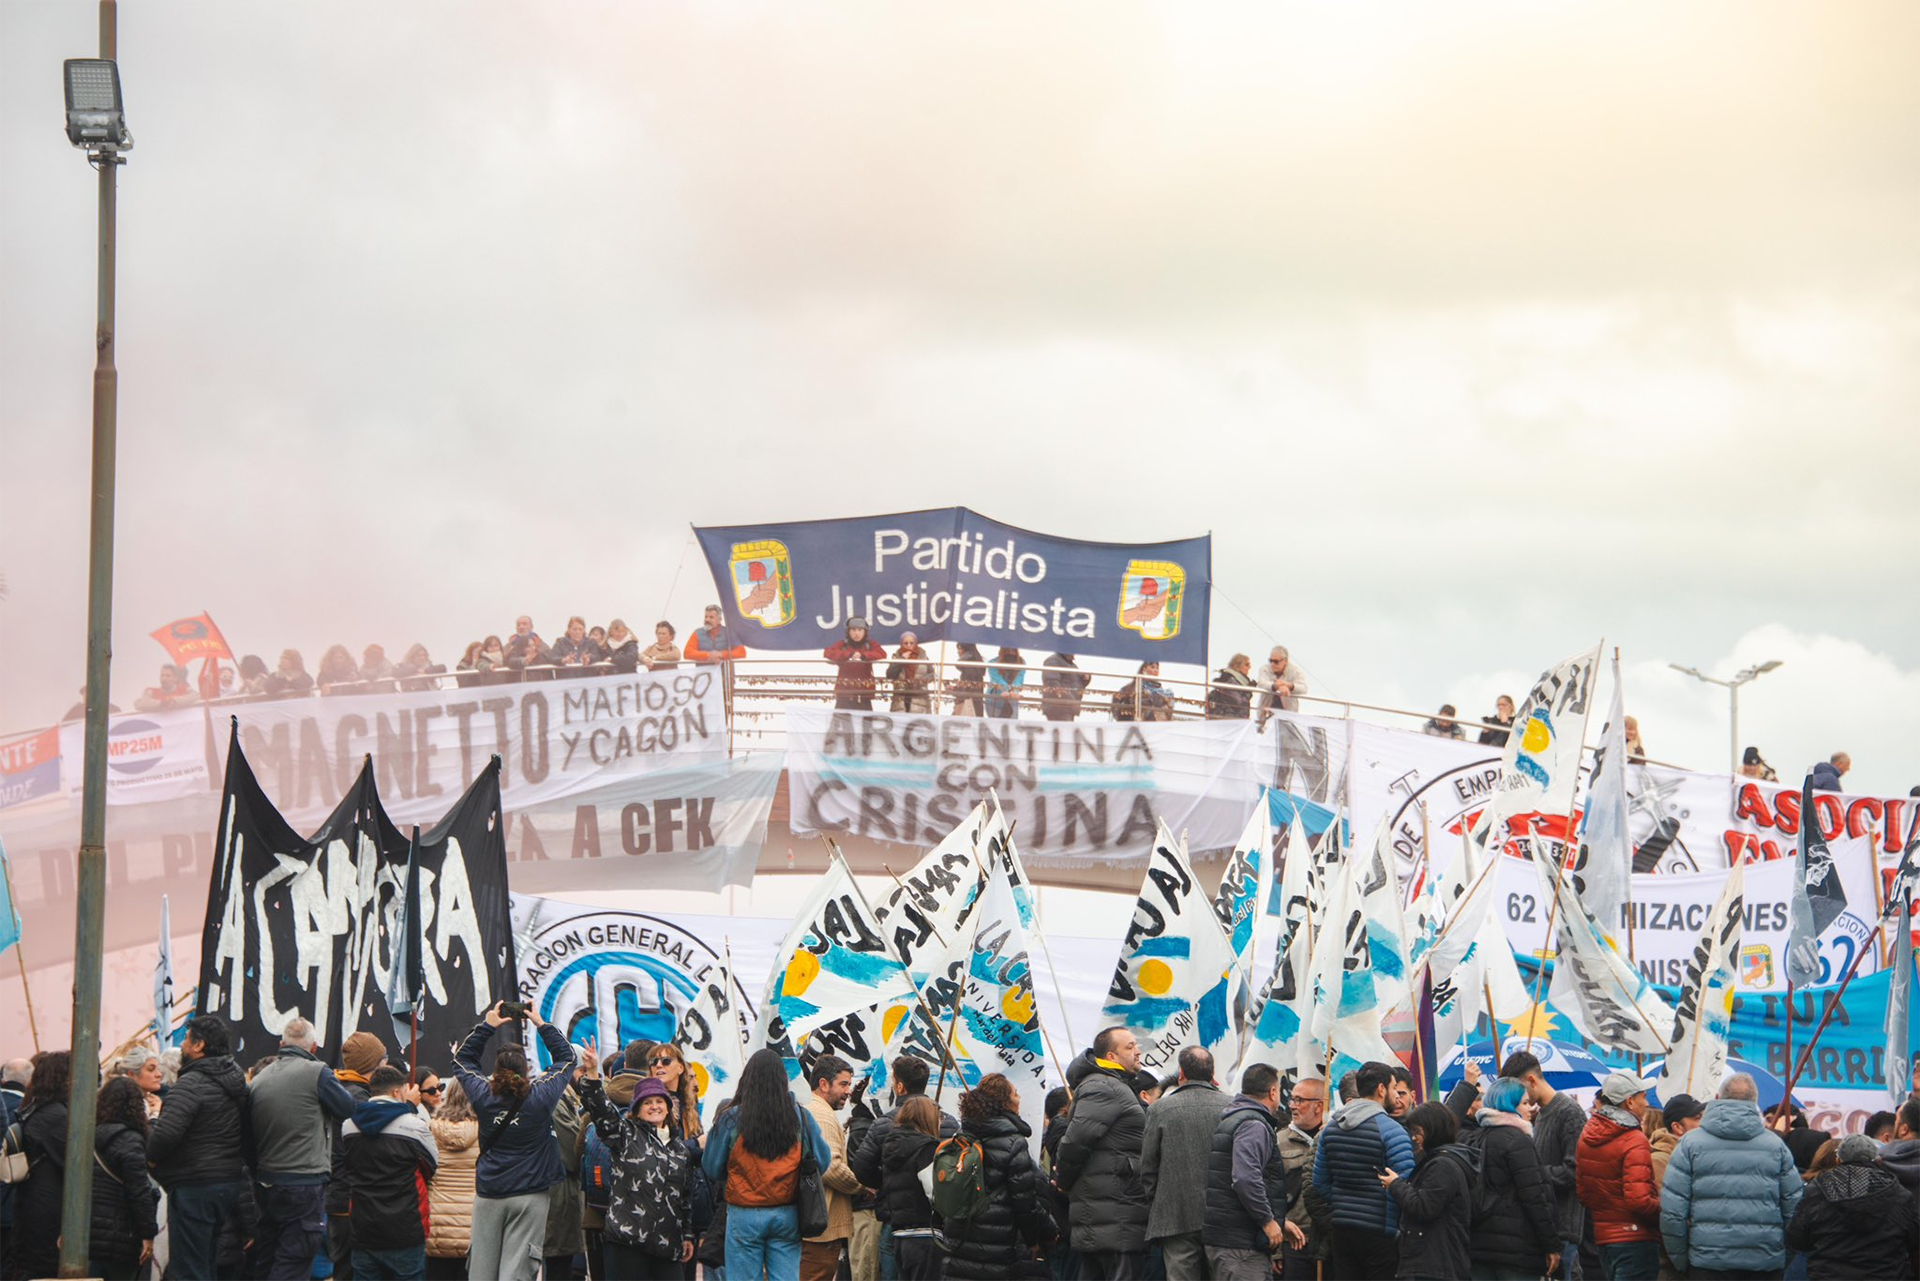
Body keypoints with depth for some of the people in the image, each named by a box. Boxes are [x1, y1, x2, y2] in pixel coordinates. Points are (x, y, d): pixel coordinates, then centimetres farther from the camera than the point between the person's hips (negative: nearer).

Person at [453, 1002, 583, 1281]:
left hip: (488, 1195, 2)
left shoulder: (484, 1096, -4)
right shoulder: (540, 1096, -7)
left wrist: (487, 1026, 19)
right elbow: (567, 1058, 9)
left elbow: (462, 1059, 16)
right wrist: (542, 1024, 16)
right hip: (529, 1195, -2)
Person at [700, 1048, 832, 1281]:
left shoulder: (732, 1119, -8)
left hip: (744, 1216, -2)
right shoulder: (800, 1116, -2)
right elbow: (822, 1161, 6)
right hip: (787, 1215, 2)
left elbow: (712, 1169, -2)